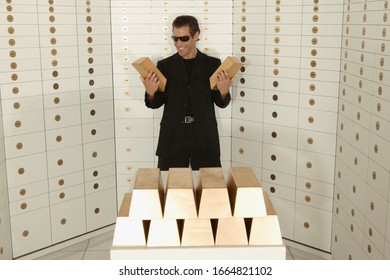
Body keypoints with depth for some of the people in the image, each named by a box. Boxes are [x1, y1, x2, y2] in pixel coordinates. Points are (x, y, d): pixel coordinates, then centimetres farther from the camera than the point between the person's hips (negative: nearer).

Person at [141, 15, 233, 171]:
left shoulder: (213, 64, 4)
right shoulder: (164, 65, 5)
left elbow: (221, 103, 5)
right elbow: (156, 104, 6)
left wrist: (224, 92, -15)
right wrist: (150, 92, -14)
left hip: (204, 136, 0)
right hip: (172, 137, 0)